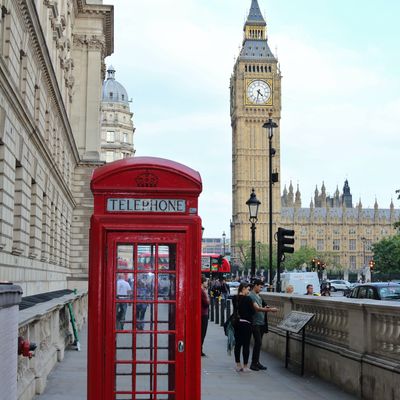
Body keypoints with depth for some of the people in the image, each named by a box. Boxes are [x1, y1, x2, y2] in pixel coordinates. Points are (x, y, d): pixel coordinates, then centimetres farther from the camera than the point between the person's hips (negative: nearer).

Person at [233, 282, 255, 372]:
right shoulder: (247, 299, -14)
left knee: (237, 344, 11)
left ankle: (238, 365, 16)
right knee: (246, 345, 2)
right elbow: (253, 311, -9)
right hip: (246, 323, -6)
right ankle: (245, 366, 6)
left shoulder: (235, 298, 3)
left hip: (237, 323, 6)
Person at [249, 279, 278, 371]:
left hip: (261, 322, 9)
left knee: (258, 343, 11)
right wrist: (269, 310, -27)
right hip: (255, 323, -9)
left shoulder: (258, 296, 17)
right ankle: (253, 363, -5)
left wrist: (265, 308, 4)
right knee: (258, 342, -11)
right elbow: (257, 308, -22)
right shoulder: (251, 296, -13)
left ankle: (257, 362, 18)